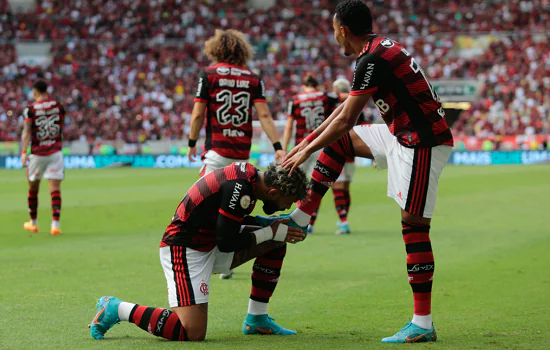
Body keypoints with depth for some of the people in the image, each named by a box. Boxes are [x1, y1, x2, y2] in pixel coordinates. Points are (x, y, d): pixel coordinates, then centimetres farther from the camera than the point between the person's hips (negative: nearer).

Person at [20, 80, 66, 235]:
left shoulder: (30, 109, -6)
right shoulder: (59, 106, 3)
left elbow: (27, 132, -15)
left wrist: (23, 153, -20)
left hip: (37, 154, -1)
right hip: (55, 152, 1)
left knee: (33, 189, 16)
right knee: (55, 190, -3)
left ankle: (33, 223, 27)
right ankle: (55, 224, -15)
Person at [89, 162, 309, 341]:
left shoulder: (248, 173, 2)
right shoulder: (240, 188, -26)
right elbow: (226, 243, -20)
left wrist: (274, 223, 7)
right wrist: (271, 232, -10)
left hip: (210, 244, 10)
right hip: (185, 251, -10)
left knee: (276, 243, 8)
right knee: (193, 333, -19)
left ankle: (256, 319, 16)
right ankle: (117, 309, -4)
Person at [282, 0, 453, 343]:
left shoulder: (373, 60, -18)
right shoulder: (382, 49, 13)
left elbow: (346, 119, -16)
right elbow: (346, 108, 21)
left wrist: (307, 151, -4)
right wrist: (307, 141, 23)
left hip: (423, 144, -10)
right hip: (404, 136, 10)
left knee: (414, 225, -9)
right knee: (338, 141, 17)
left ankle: (423, 324, -8)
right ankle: (299, 219, 20)